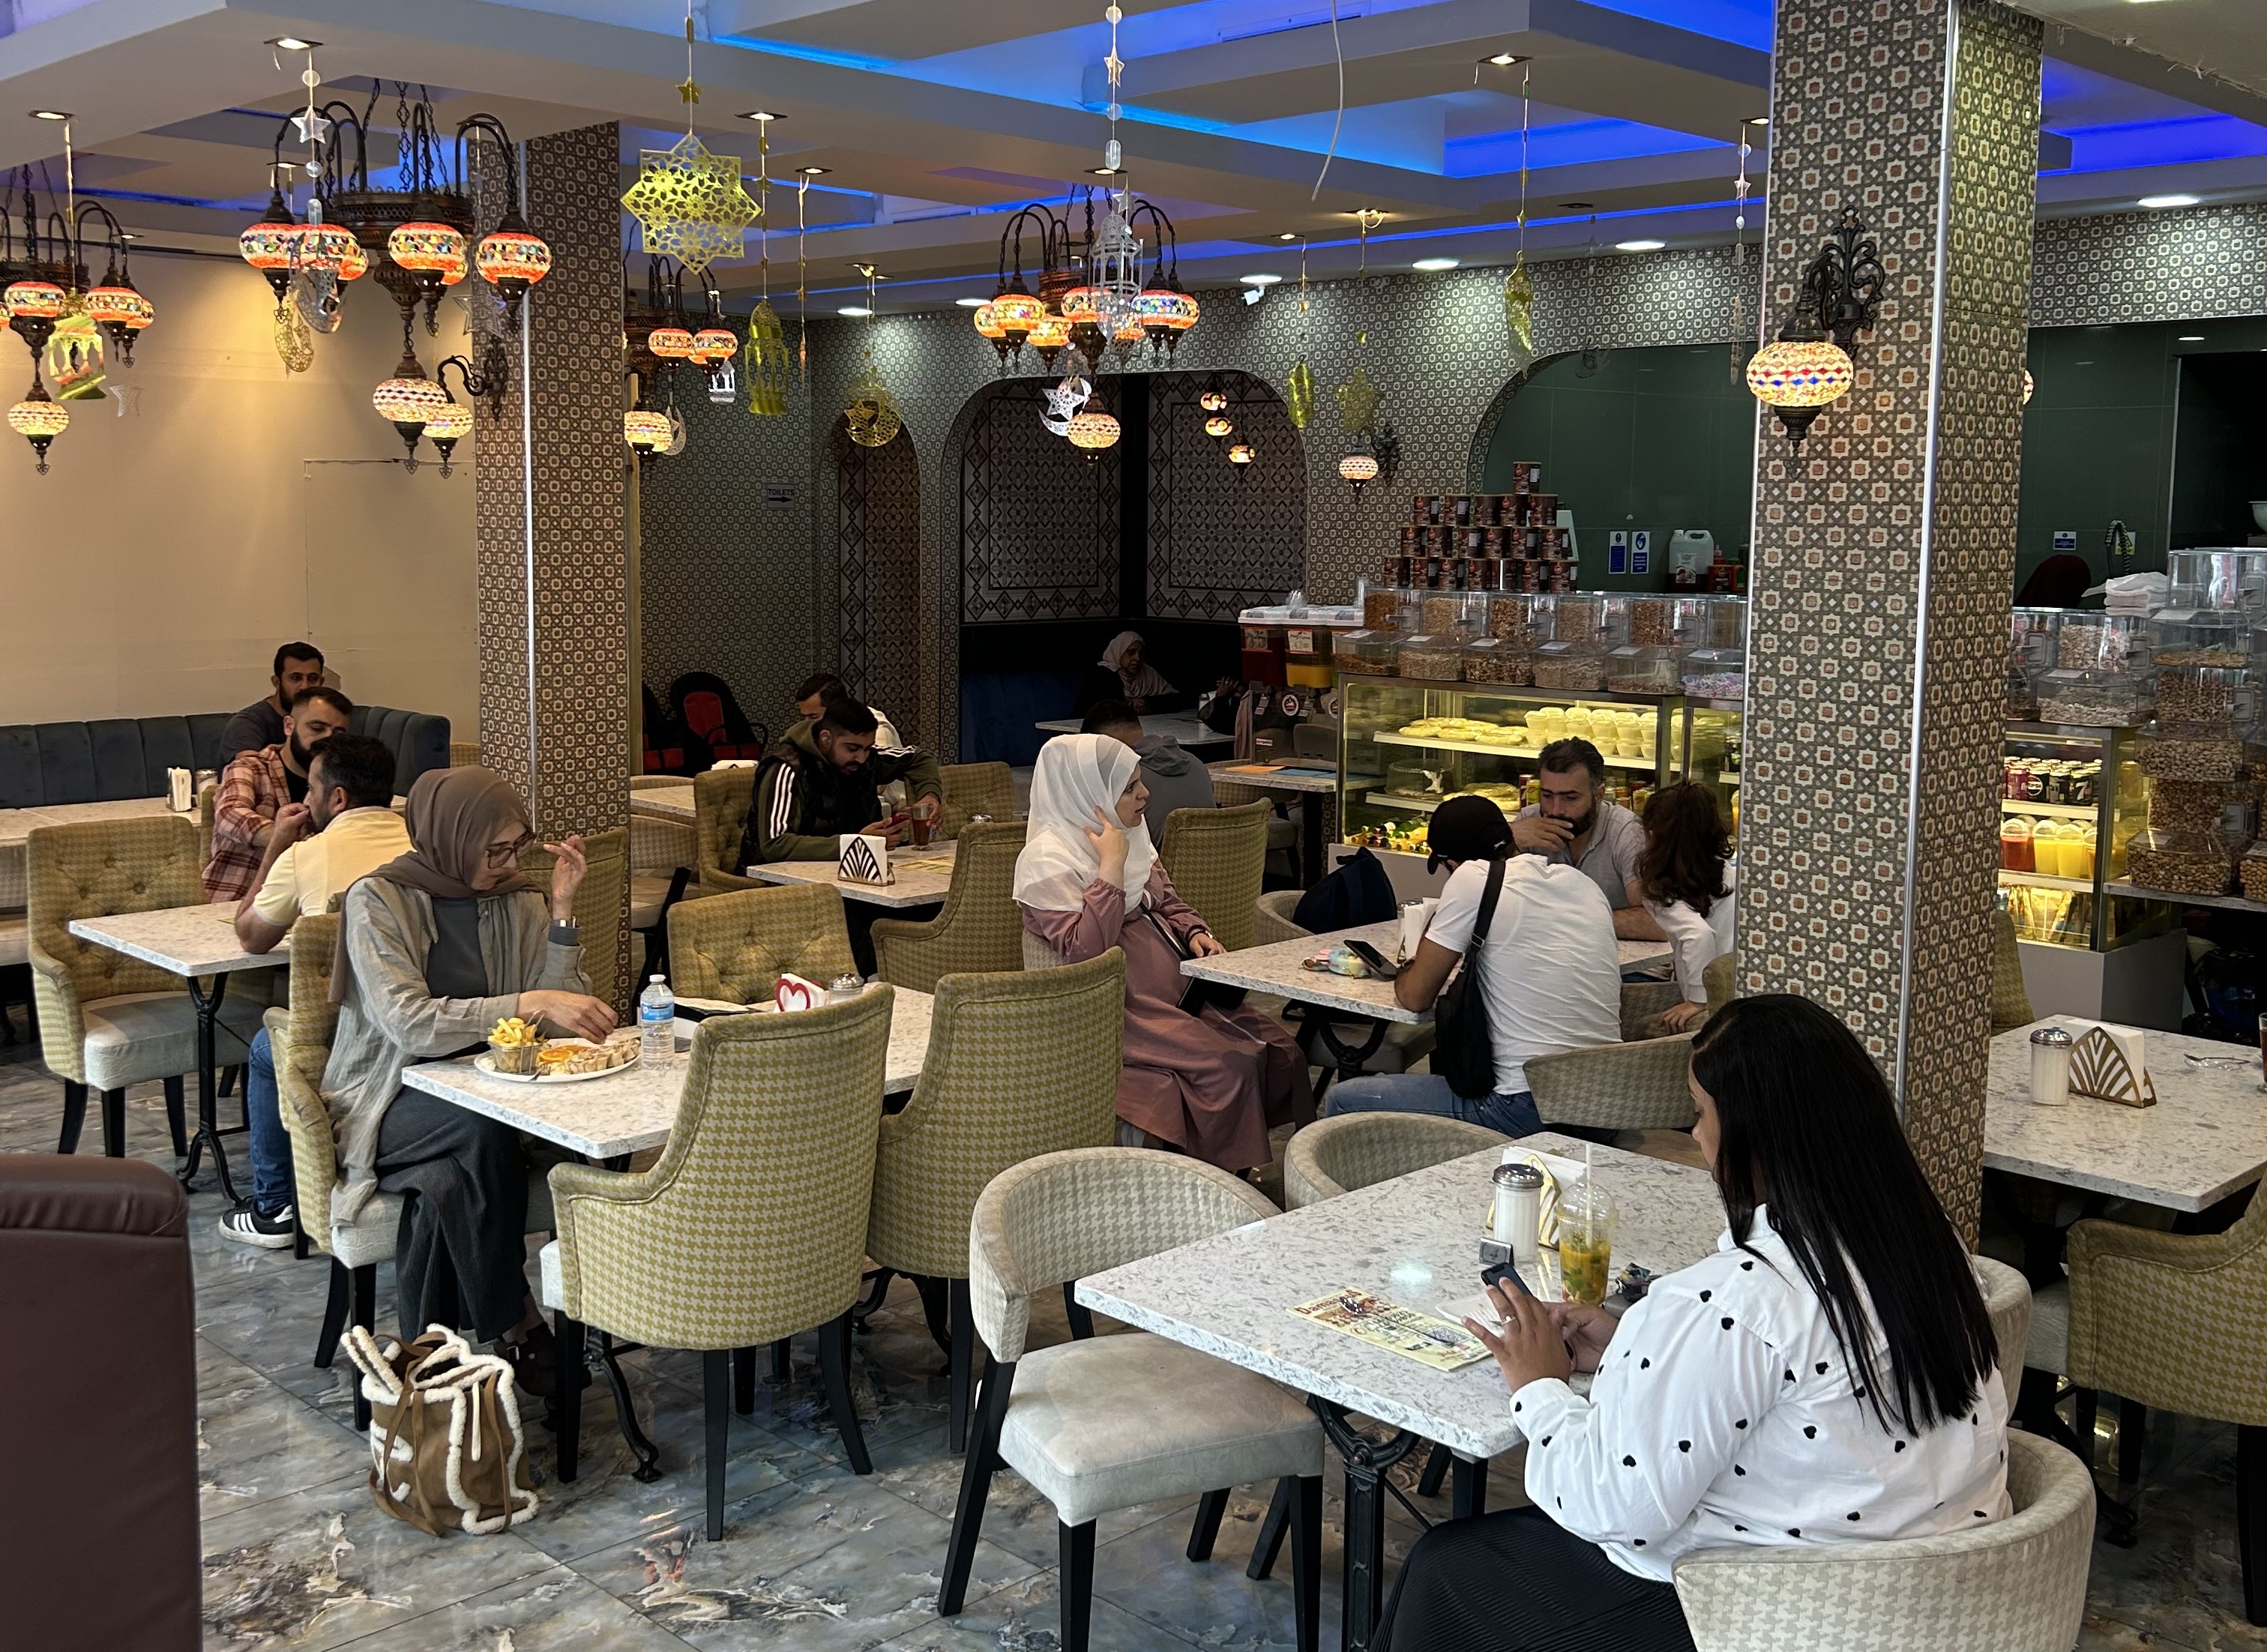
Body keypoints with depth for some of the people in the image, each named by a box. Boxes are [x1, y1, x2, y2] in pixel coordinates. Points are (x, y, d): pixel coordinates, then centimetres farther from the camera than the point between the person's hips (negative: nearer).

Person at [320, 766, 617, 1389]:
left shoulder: (516, 900, 4)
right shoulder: (379, 900, -10)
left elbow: (558, 1012, -5)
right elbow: (409, 1024, -24)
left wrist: (562, 909, -12)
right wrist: (529, 1003, -33)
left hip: (485, 1096, 4)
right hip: (389, 1105, -4)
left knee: (447, 1184, -31)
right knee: (481, 1128, -35)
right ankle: (516, 1324, -19)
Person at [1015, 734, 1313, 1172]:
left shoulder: (1129, 834, 12)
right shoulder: (1048, 860, -13)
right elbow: (1086, 951, -25)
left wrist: (1194, 933, 3)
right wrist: (1112, 865, -23)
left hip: (1175, 984, 9)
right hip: (1117, 1005, -9)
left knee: (1279, 1049, -6)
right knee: (1227, 1065, -25)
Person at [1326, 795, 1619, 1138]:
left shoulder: (1473, 878, -8)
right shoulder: (1582, 882, 11)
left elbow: (1414, 997, -4)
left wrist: (1409, 970, 18)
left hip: (1527, 1110, -8)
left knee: (1343, 1100, 6)